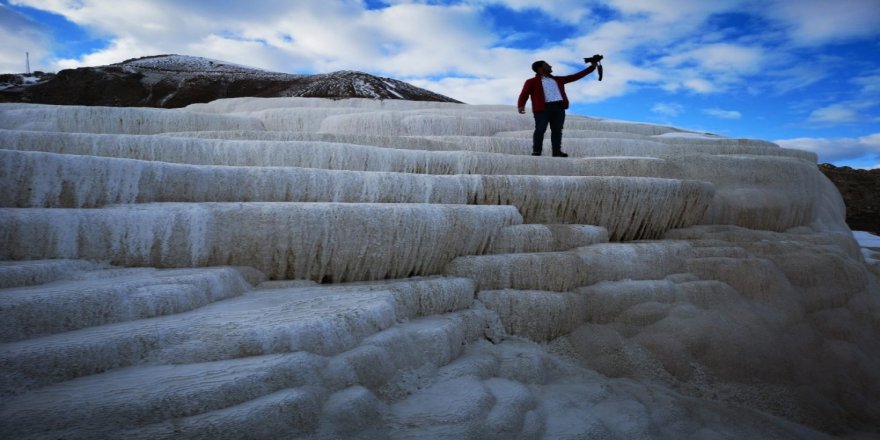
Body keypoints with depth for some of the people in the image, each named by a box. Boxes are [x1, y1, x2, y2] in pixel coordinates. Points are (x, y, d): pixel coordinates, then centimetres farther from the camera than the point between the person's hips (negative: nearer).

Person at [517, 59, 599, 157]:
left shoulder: (557, 80, 26)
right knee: (540, 129, -11)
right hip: (542, 108, -5)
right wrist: (521, 105, -20)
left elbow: (575, 76, 28)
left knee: (557, 130, 0)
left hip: (559, 107, 5)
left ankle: (557, 151, 2)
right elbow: (524, 94, 0)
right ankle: (536, 151, -7)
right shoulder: (532, 82, 10)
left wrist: (592, 67, 27)